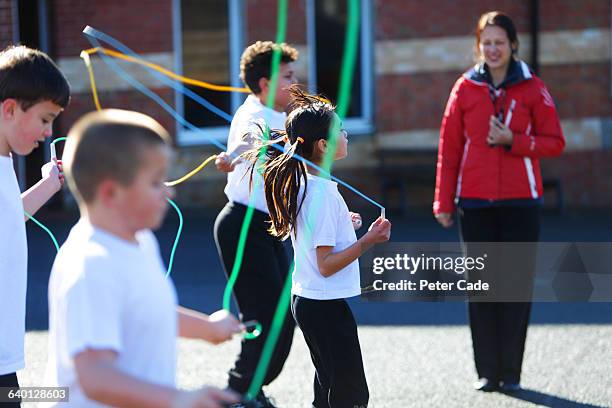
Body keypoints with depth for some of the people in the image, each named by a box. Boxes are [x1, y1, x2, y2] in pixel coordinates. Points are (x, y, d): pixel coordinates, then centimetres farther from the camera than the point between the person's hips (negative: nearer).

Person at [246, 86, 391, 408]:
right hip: (326, 306, -10)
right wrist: (368, 240, -22)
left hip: (305, 300, 10)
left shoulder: (300, 184, 7)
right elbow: (326, 265, -21)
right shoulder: (323, 193, -20)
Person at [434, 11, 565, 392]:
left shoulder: (533, 88, 1)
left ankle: (511, 372, 9)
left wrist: (512, 140, -14)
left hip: (521, 202, -1)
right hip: (475, 203, 1)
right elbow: (449, 149, 4)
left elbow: (555, 143, 1)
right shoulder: (465, 89, 4)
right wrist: (444, 203, 2)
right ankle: (487, 372, 9)